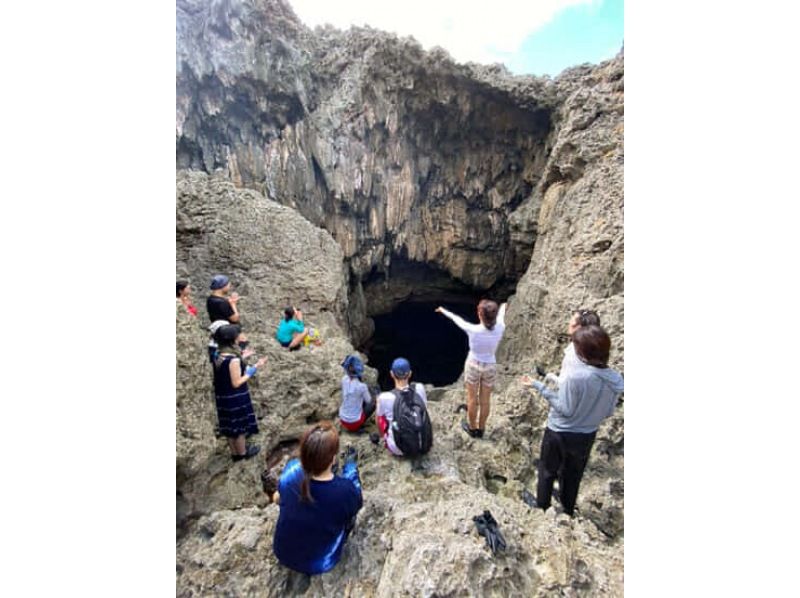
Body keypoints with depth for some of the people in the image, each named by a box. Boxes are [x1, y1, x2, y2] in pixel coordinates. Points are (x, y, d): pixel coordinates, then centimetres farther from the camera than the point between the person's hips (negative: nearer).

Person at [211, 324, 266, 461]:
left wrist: (241, 358, 13)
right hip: (235, 399, -8)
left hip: (222, 398, 8)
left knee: (230, 426, 22)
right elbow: (236, 383, -23)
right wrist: (253, 369, -17)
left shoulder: (218, 356, -1)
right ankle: (242, 452, 33)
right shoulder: (234, 360, -27)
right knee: (239, 426, 13)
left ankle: (234, 453, 39)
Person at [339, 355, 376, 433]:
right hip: (355, 423, -5)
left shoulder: (344, 380, -13)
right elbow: (368, 401, -4)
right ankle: (358, 426, 7)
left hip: (343, 420, 5)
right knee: (373, 403, 13)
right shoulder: (362, 386, -24)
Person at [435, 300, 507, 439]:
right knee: (485, 400, 18)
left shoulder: (473, 330, -27)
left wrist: (444, 311, 11)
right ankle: (481, 429, 35)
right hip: (490, 367, 3)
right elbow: (501, 316, 4)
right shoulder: (500, 328, -20)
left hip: (473, 365, -2)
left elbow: (457, 319, -8)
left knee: (472, 399, 17)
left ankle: (473, 428, 35)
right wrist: (502, 307, 28)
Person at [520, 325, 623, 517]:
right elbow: (608, 412, -1)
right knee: (572, 476, 27)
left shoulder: (576, 375, -31)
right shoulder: (616, 380, -12)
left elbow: (565, 409, -23)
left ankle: (541, 509, 38)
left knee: (548, 472, 20)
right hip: (586, 436, 5)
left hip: (560, 433, -5)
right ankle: (567, 512, 45)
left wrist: (539, 386, -21)